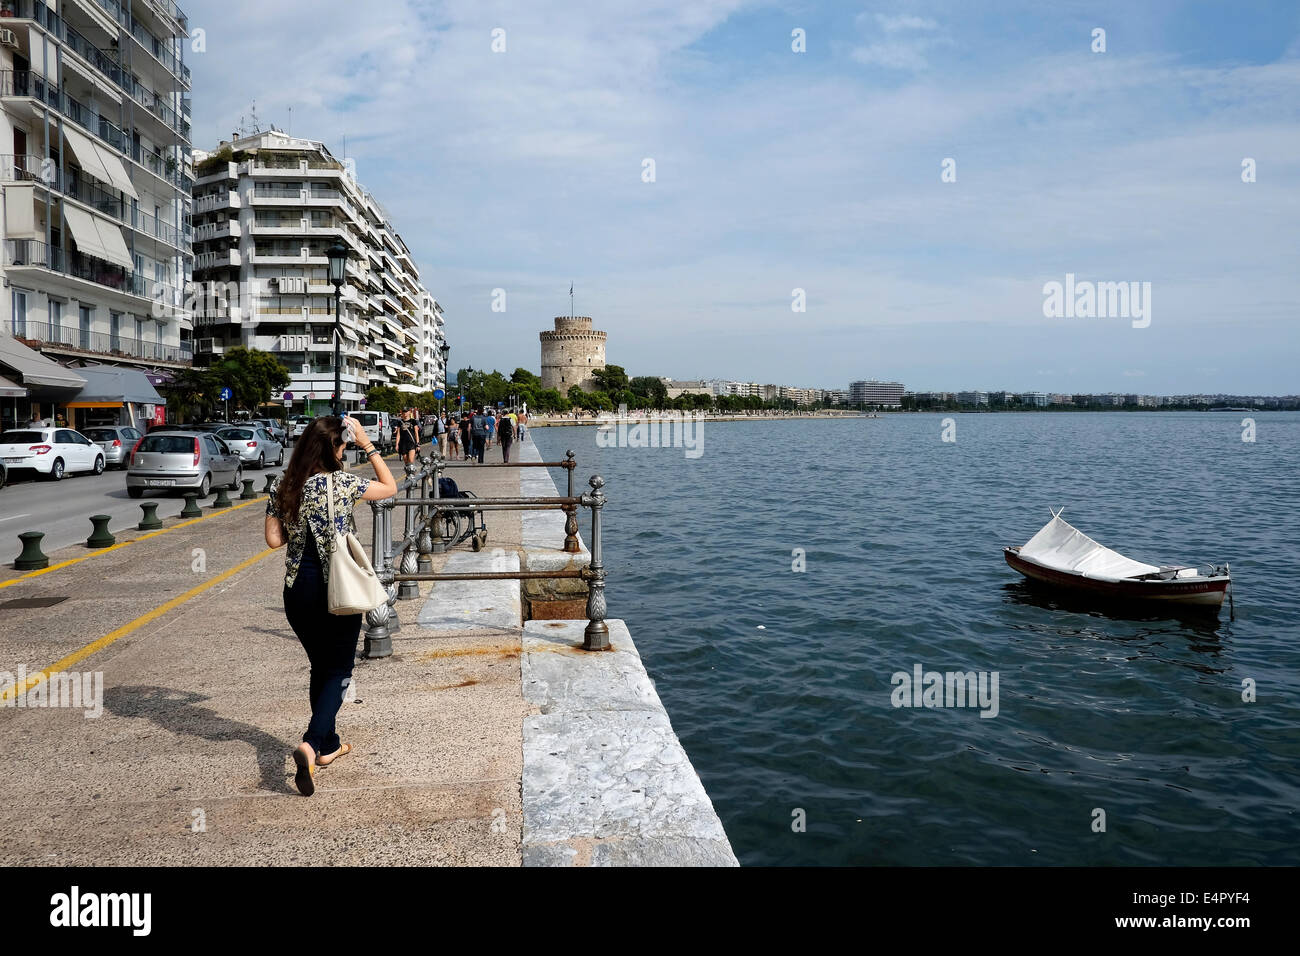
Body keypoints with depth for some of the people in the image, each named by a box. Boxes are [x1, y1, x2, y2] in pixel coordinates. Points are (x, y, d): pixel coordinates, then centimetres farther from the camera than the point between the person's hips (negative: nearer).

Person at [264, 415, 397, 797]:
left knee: (320, 667, 21)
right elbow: (390, 488, -1)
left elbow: (274, 539, 2)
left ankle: (328, 744, 31)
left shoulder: (283, 486, 0)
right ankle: (311, 744, -13)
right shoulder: (341, 483, -14)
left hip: (298, 590, 5)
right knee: (338, 672, 7)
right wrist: (367, 444, 0)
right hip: (337, 589, -5)